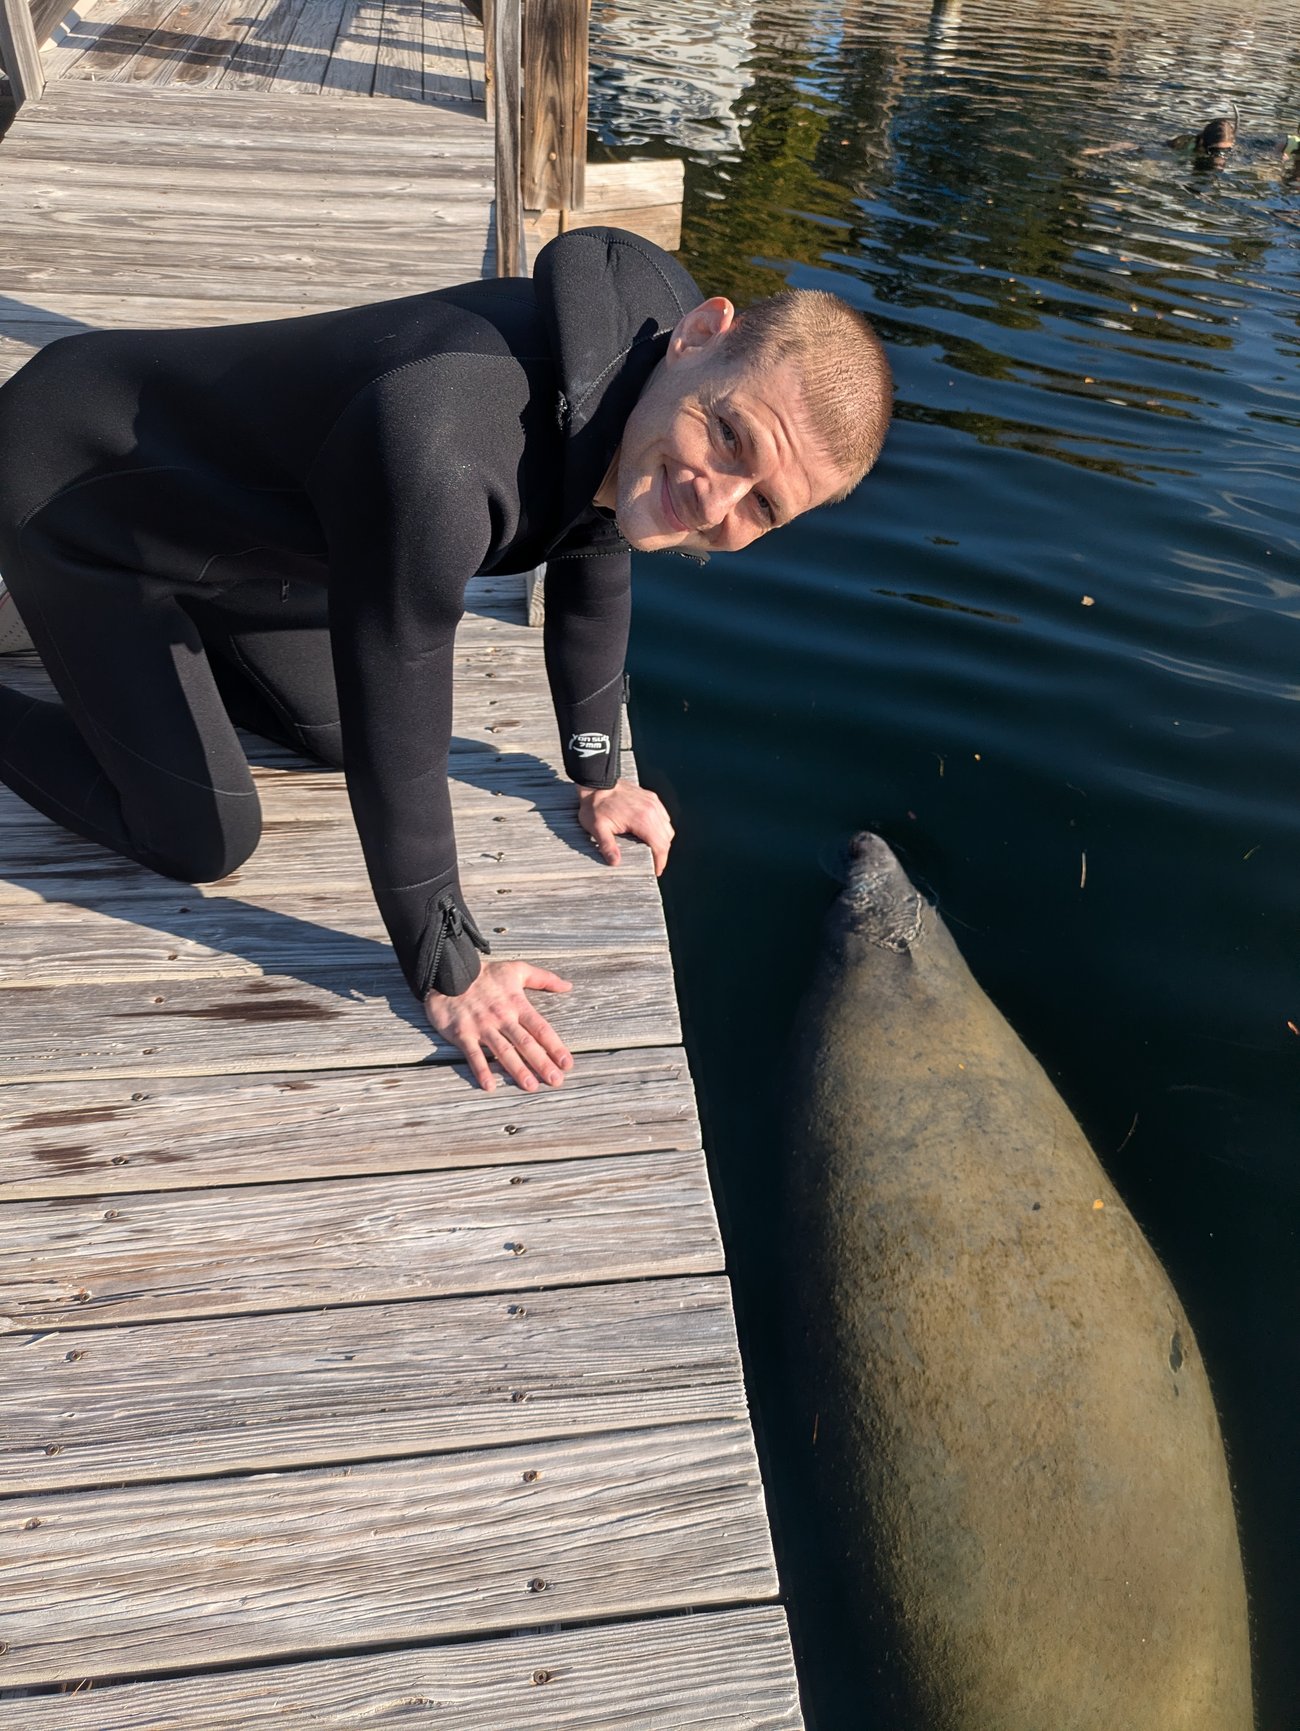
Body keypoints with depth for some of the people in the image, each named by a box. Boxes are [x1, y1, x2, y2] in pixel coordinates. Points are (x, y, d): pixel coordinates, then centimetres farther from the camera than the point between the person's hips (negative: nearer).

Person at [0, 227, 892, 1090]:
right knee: (203, 839, -3)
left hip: (207, 490, 7)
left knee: (331, 728, 13)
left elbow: (591, 571, 3)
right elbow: (397, 745, -34)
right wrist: (448, 971, -20)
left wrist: (598, 776, 13)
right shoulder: (441, 461, -44)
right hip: (75, 493, -7)